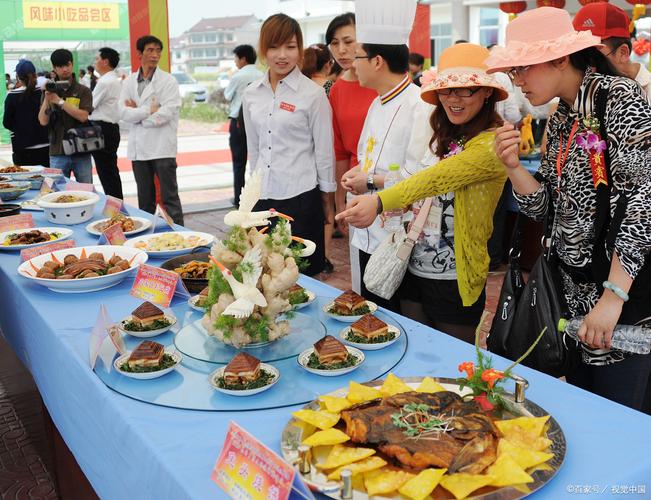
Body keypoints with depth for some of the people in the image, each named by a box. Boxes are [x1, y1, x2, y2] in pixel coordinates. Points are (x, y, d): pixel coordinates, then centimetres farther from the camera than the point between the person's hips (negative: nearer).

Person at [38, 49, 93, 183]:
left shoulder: (83, 91, 2)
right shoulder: (50, 91, 8)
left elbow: (83, 116, -13)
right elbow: (43, 121, -1)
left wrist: (59, 101, -14)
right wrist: (47, 98, -12)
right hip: (57, 153, 1)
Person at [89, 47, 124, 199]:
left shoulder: (105, 82, -15)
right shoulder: (116, 81, 15)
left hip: (102, 129, -9)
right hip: (112, 128, 9)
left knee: (105, 172, -3)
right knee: (111, 171, 14)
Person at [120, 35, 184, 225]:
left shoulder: (168, 81, -2)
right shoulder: (129, 82, 9)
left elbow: (167, 113, -14)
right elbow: (124, 113, -2)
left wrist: (137, 113, -6)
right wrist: (150, 110, -12)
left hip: (162, 147, -4)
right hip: (139, 147, 4)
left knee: (170, 197, -1)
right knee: (145, 199, 12)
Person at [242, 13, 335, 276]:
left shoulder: (313, 93, -8)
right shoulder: (251, 93, 6)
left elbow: (324, 151, -4)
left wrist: (327, 203, -2)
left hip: (300, 196, -4)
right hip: (263, 196, 5)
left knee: (301, 272, 4)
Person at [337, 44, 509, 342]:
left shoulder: (493, 142, -16)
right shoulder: (438, 133, 6)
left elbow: (438, 178, -30)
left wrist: (380, 202, -41)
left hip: (454, 280, -6)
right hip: (413, 268, 6)